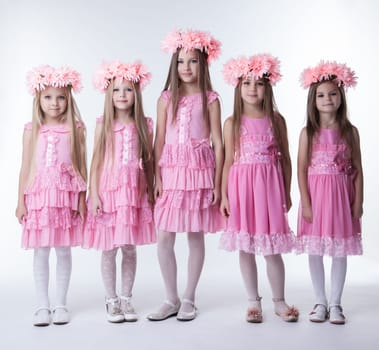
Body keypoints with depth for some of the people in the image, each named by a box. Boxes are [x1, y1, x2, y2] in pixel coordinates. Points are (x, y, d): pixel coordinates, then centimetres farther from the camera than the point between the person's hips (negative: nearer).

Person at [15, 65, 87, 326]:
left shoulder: (75, 129, 1)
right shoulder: (32, 130, 4)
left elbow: (82, 166, 2)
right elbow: (26, 167, 5)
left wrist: (82, 198, -2)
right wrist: (21, 201, 3)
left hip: (66, 196, 0)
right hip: (39, 196, 1)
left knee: (63, 251, 6)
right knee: (41, 251, 4)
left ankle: (61, 304, 18)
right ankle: (42, 306, 14)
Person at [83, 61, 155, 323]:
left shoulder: (144, 125, 3)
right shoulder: (104, 125, 0)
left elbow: (148, 161, 6)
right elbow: (96, 161, 0)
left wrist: (151, 192, 6)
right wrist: (94, 194, -5)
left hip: (135, 192, 1)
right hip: (108, 191, -1)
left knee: (130, 249, 8)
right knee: (109, 249, 4)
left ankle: (126, 298, 22)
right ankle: (111, 300, 19)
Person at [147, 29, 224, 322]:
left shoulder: (210, 100, 2)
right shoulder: (167, 99, 7)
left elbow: (218, 143, 0)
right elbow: (159, 141, 5)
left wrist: (217, 183, -4)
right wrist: (157, 177, -2)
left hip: (199, 171, -2)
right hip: (170, 172, 2)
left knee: (196, 237, 6)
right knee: (164, 239, 1)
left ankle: (189, 300, 20)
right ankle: (171, 299, 17)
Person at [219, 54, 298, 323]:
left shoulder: (276, 120, 4)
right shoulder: (233, 123, 2)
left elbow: (284, 158, 7)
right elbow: (228, 160, 2)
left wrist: (287, 193, 6)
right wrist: (224, 195, -2)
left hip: (269, 185, 0)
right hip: (242, 186, 0)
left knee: (272, 249, 4)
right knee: (246, 248, 6)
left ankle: (279, 301, 19)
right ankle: (253, 301, 19)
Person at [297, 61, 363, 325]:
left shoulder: (350, 131, 2)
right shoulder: (308, 132, -1)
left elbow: (357, 168, 3)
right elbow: (302, 169, -4)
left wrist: (358, 201, -2)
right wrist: (306, 203, -10)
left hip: (342, 195, 1)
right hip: (316, 194, 0)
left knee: (340, 251, 5)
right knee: (314, 252, 5)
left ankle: (335, 303, 18)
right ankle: (321, 302, 20)